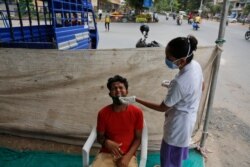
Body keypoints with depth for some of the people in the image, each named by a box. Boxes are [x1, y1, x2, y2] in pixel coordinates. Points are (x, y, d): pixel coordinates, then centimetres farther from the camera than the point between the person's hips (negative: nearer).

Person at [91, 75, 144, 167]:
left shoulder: (137, 112, -7)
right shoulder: (103, 113, -6)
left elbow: (138, 138, 0)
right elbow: (100, 137, 5)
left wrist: (127, 157, -13)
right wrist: (107, 142, -17)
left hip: (128, 156, -1)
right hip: (106, 154, 1)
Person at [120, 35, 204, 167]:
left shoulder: (180, 82, -38)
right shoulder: (196, 65, -12)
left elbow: (162, 108, -25)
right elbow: (201, 87, 7)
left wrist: (135, 99, -23)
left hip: (179, 122, -9)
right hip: (189, 116, 9)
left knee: (170, 152, 19)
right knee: (179, 148, 33)